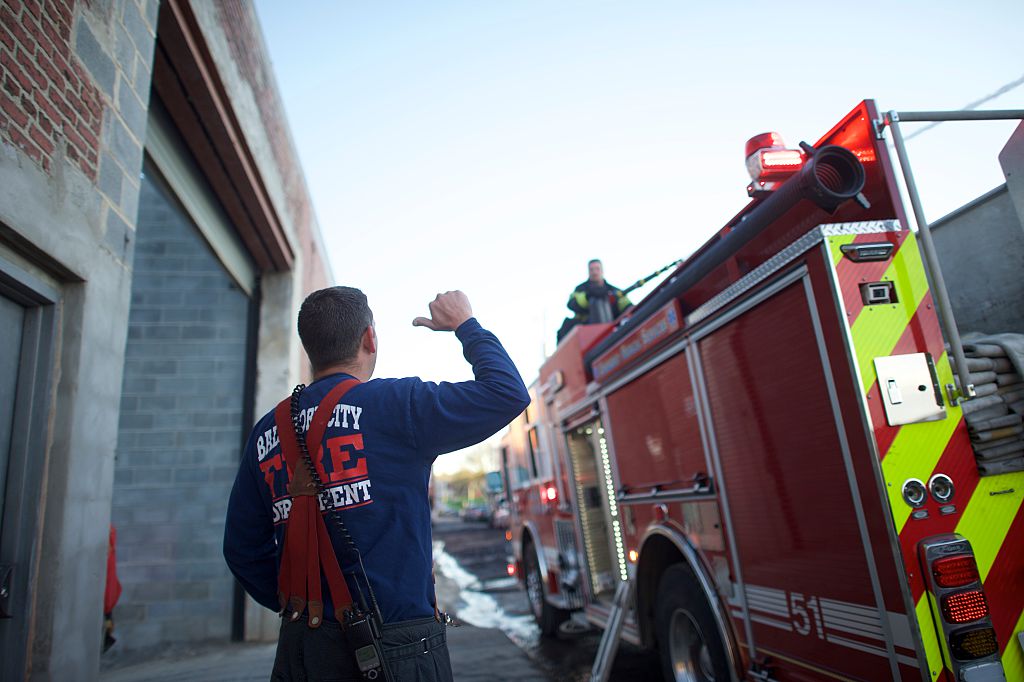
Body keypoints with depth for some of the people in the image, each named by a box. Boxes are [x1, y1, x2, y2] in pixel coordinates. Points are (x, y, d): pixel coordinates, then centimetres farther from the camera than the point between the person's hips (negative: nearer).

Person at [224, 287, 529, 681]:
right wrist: (465, 325, 3)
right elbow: (508, 393, -11)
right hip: (396, 646, -5)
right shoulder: (394, 403, -13)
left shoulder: (267, 431, 5)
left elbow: (243, 549, 10)